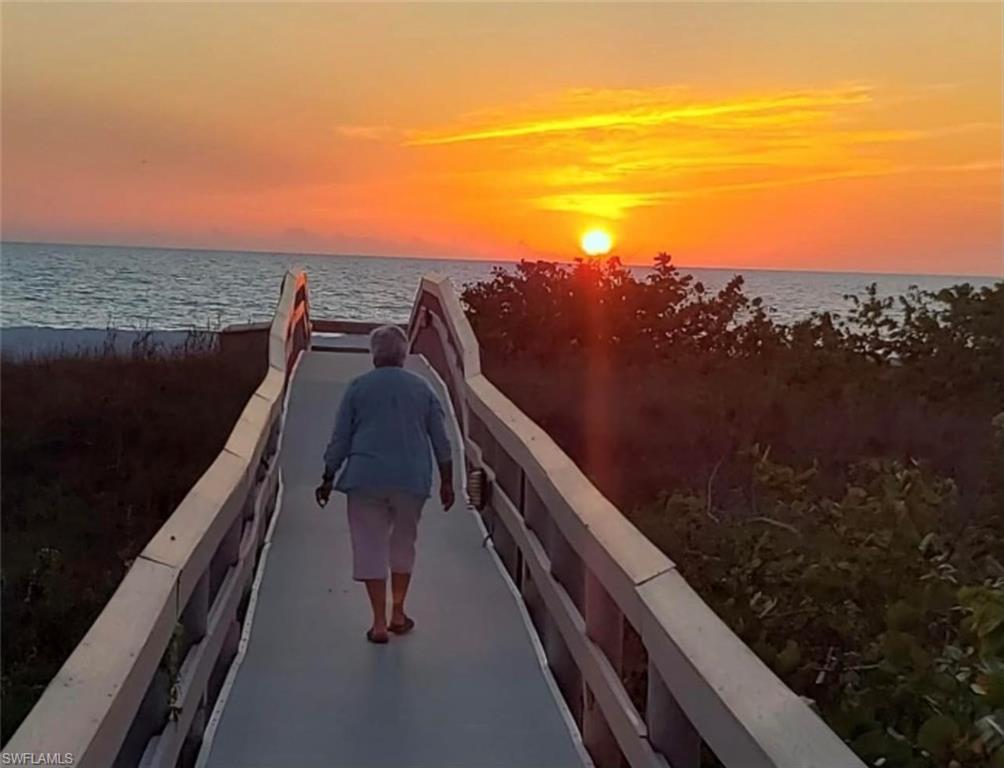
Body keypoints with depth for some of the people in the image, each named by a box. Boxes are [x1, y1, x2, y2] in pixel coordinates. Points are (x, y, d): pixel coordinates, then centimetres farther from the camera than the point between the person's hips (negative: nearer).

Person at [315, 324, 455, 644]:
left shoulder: (358, 387, 1)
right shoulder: (422, 388, 6)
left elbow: (339, 439, 1)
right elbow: (441, 441, 6)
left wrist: (328, 479, 9)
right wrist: (446, 482, 13)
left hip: (366, 480, -2)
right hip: (412, 480, 2)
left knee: (371, 547, 5)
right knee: (403, 544, 18)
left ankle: (379, 623, 5)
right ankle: (398, 613, 22)